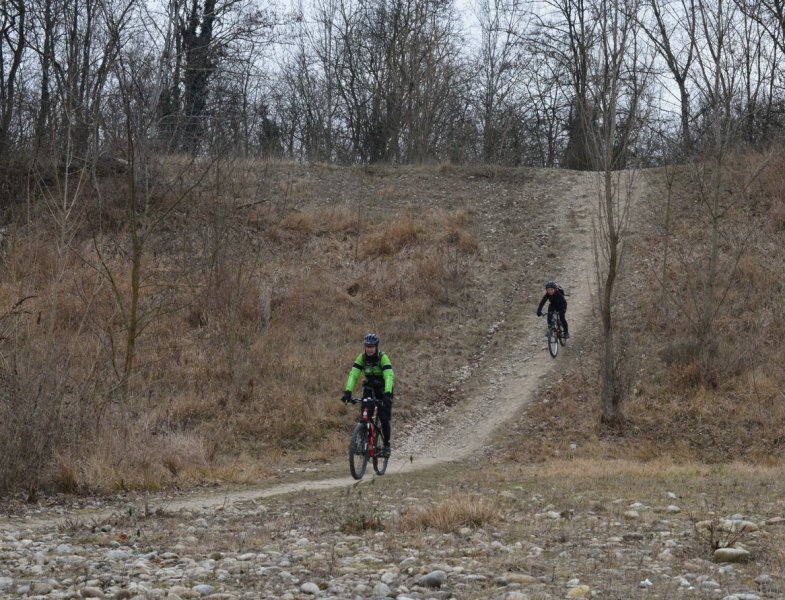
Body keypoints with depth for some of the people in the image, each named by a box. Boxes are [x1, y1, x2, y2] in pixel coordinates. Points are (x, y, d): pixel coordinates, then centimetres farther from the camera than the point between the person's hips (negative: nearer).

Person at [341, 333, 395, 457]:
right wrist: (348, 391, -36)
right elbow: (353, 374, -22)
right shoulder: (361, 357, -14)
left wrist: (387, 393, -50)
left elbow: (389, 376, -36)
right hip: (369, 388, 3)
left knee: (384, 418, -11)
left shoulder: (383, 357, -25)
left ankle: (387, 445, 6)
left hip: (383, 389, -3)